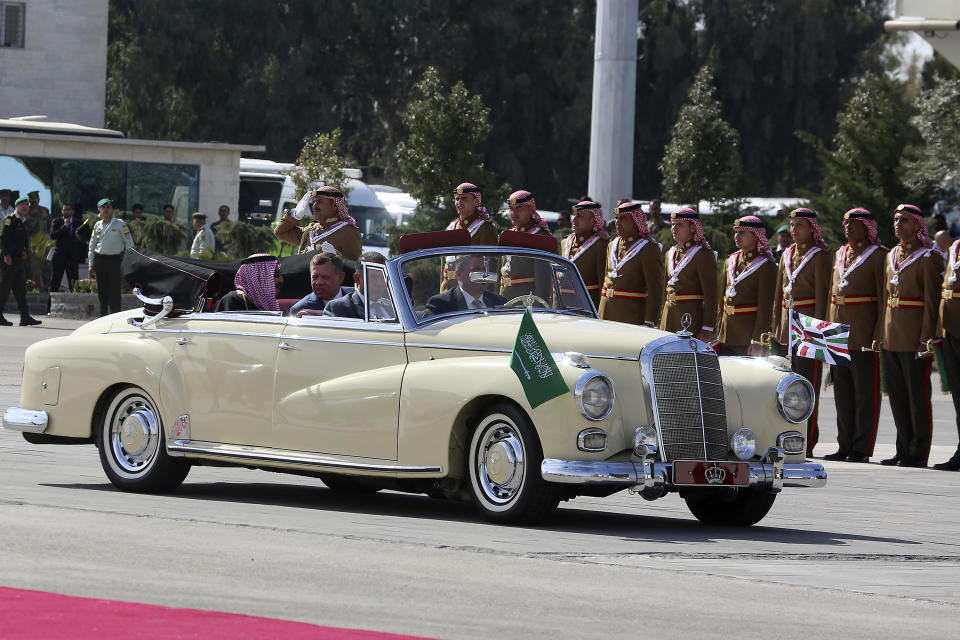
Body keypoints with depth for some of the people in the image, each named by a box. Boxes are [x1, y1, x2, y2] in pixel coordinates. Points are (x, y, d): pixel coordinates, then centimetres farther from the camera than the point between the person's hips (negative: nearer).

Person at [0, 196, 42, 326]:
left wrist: (26, 252, 4)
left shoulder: (21, 222, 20)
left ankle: (25, 317, 6)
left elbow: (25, 241, 25)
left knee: (20, 289, 7)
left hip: (18, 260, 9)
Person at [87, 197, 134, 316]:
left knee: (114, 292, -7)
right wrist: (91, 264, 12)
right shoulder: (98, 225, 12)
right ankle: (102, 316, 13)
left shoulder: (120, 224, 1)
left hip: (115, 259, -4)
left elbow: (129, 243, 0)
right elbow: (92, 245, 17)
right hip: (100, 260, 4)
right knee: (102, 292, 6)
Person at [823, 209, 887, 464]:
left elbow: (885, 298, -9)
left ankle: (862, 449, 0)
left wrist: (879, 335, -16)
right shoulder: (840, 254, 16)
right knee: (842, 392, 9)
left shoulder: (878, 256, -5)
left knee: (866, 392, -2)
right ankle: (845, 446, 15)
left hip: (865, 334, -7)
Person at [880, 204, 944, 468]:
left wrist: (926, 339, -17)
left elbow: (931, 302, -12)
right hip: (891, 337, 7)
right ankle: (904, 450, 16)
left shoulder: (929, 258, -8)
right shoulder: (892, 256, 15)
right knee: (897, 396, 9)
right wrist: (881, 333, 13)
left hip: (915, 336, -7)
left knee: (918, 396, -2)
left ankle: (918, 453, 2)